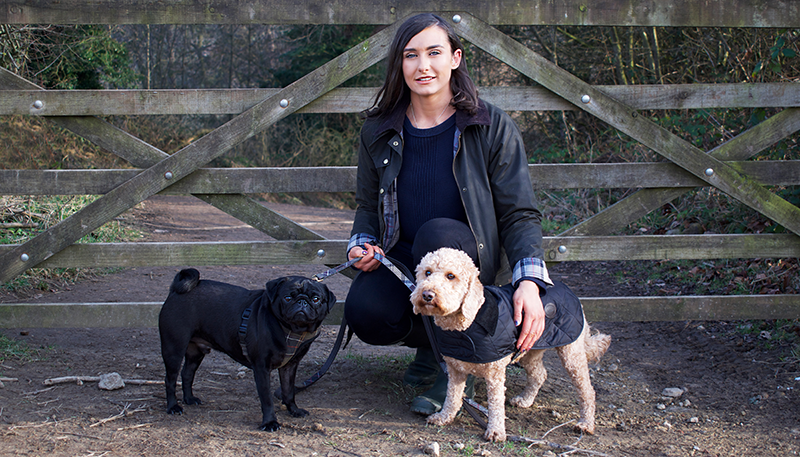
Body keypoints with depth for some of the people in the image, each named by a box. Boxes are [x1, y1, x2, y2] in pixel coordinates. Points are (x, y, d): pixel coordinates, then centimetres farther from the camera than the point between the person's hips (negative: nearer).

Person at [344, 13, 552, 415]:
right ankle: (429, 342, 9)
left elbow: (519, 213, -8)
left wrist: (529, 281, -24)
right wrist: (362, 244, -6)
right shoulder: (379, 132, 3)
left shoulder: (492, 128, -7)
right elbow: (368, 205, 16)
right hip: (400, 258, 3)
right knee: (363, 313, -29)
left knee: (438, 233, -38)